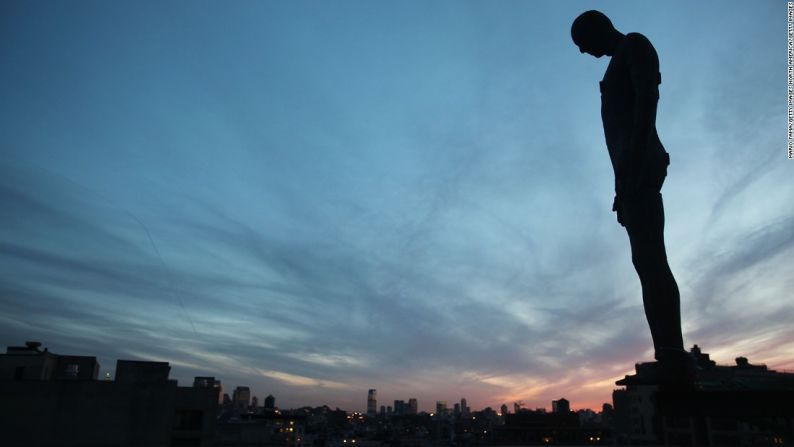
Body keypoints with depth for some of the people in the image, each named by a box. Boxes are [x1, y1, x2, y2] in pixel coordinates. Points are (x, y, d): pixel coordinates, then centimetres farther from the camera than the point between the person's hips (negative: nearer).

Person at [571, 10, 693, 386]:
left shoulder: (634, 45, 8)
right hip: (633, 171, 9)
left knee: (650, 259, -20)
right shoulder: (620, 66, 33)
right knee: (647, 262, -1)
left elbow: (648, 95, -12)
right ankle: (670, 361, -5)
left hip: (640, 165, -9)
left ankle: (674, 359, -26)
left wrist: (633, 158, -24)